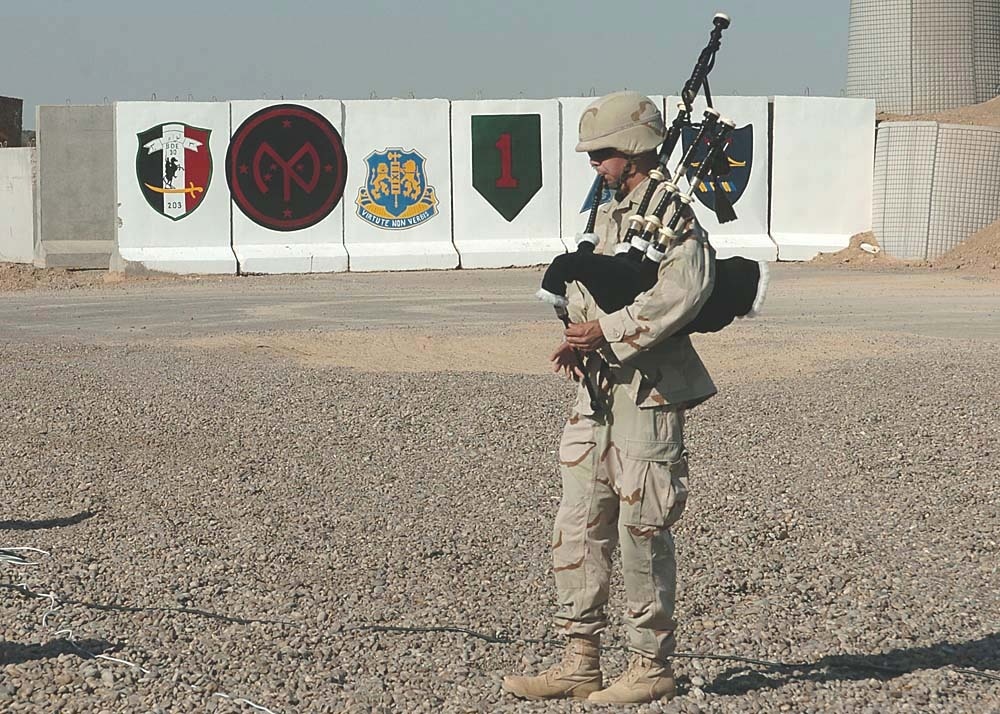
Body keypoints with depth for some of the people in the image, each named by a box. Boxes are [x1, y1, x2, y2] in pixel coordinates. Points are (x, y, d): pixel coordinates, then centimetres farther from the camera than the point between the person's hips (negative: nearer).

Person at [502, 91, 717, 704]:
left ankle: (653, 666, 7)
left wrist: (608, 330, -20)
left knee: (642, 528, -3)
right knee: (579, 523, 8)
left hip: (650, 389, -9)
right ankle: (581, 662, 14)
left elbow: (682, 292, -23)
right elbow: (584, 282, 21)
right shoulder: (610, 213, 18)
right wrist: (579, 334, 1)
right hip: (601, 385, 9)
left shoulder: (672, 212, -11)